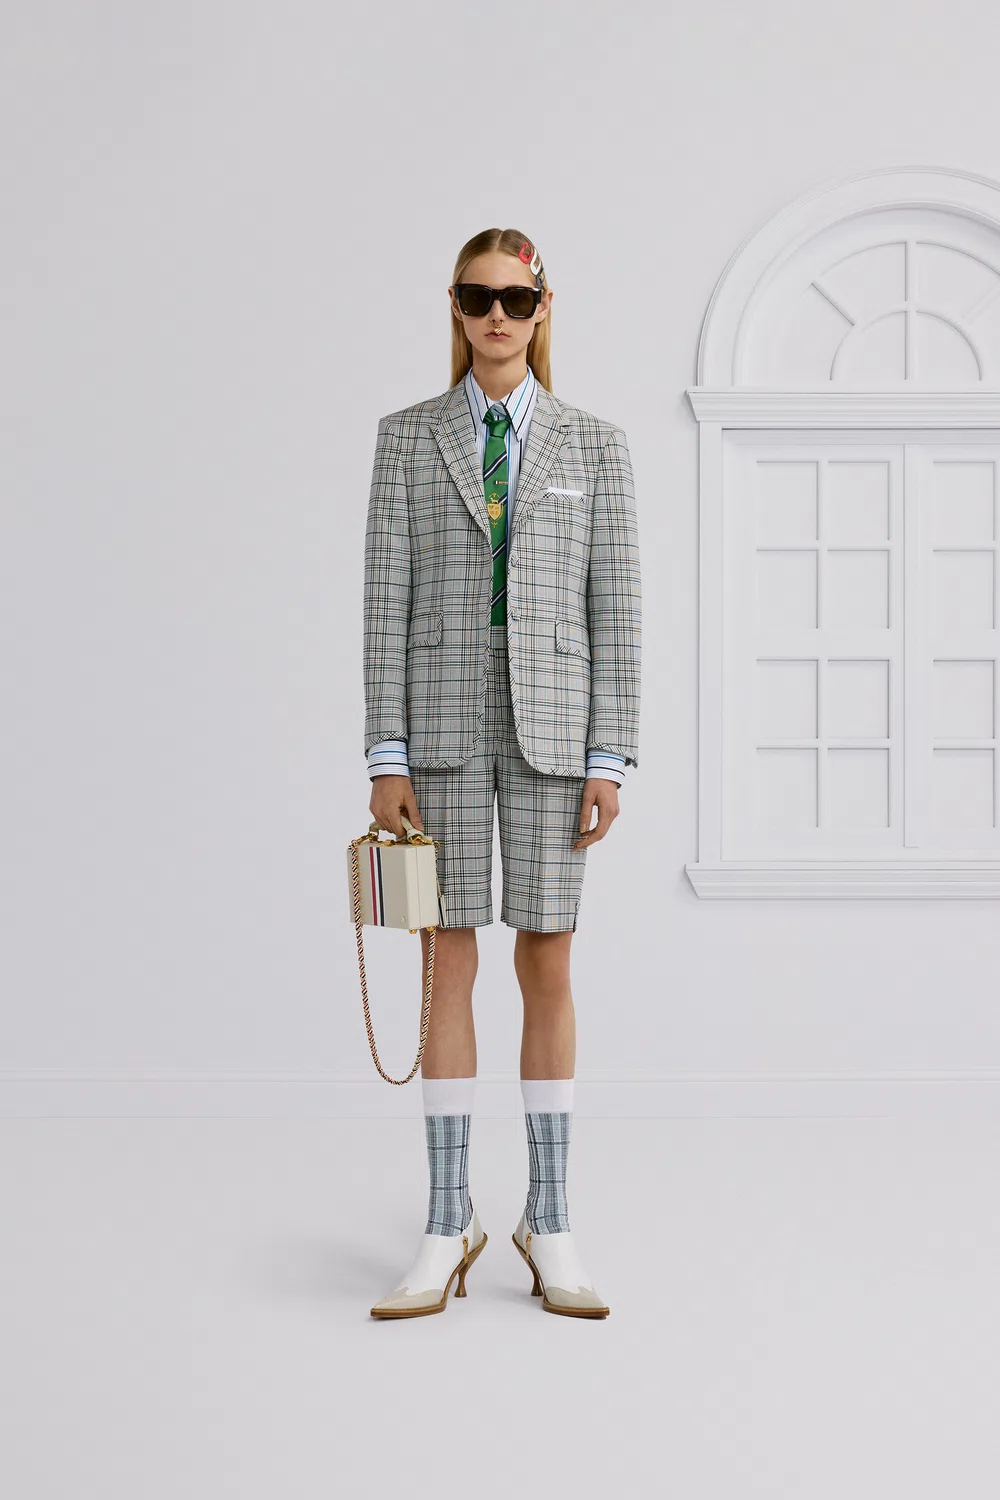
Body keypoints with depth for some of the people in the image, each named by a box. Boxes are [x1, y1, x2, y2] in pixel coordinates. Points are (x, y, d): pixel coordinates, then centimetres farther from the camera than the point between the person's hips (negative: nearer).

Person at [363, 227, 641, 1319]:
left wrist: (609, 759, -5)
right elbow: (388, 600, 1)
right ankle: (448, 1227, 8)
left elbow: (614, 607, 2)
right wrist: (387, 759, -5)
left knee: (547, 964, 2)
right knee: (448, 962, 0)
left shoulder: (593, 445, 6)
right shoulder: (408, 437, 6)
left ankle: (549, 1226, 11)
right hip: (445, 720, 0)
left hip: (552, 725, 0)